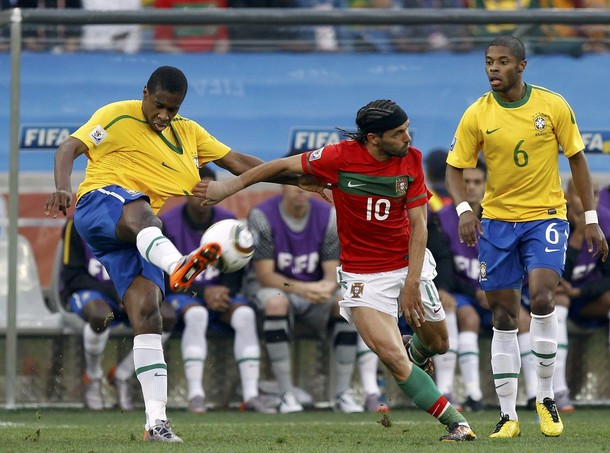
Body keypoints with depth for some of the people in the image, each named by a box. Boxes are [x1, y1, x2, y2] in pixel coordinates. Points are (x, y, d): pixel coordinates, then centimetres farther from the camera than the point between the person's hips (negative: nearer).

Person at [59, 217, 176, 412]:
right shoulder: (78, 224, -8)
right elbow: (72, 277, -9)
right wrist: (114, 293, -19)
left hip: (128, 294, 4)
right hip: (87, 292, -4)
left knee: (166, 316, -25)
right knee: (101, 315, -41)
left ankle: (122, 375, -5)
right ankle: (93, 378, -11)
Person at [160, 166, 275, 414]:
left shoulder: (228, 222, 3)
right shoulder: (168, 223, -7)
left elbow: (235, 271, 4)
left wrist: (224, 291, -18)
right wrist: (204, 292, -21)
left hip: (221, 292, 3)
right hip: (183, 293, -3)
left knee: (245, 314, -28)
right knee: (196, 314, -37)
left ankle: (251, 395, -31)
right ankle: (195, 394, -39)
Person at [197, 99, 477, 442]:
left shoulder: (411, 160, -7)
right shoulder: (341, 157, -16)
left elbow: (418, 225, -5)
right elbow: (284, 166, -2)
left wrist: (412, 283, -12)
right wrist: (229, 187, 3)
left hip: (409, 263, 3)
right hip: (362, 273, -3)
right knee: (392, 357, -17)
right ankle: (456, 423, -10)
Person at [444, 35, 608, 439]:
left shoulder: (552, 105, -7)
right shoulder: (477, 115, -5)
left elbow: (577, 159, 2)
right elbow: (455, 168, 2)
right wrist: (463, 209, -17)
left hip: (546, 216, -2)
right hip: (497, 220, 2)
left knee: (542, 296, -22)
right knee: (504, 320, 3)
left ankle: (546, 397, -5)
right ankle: (508, 416, 10)